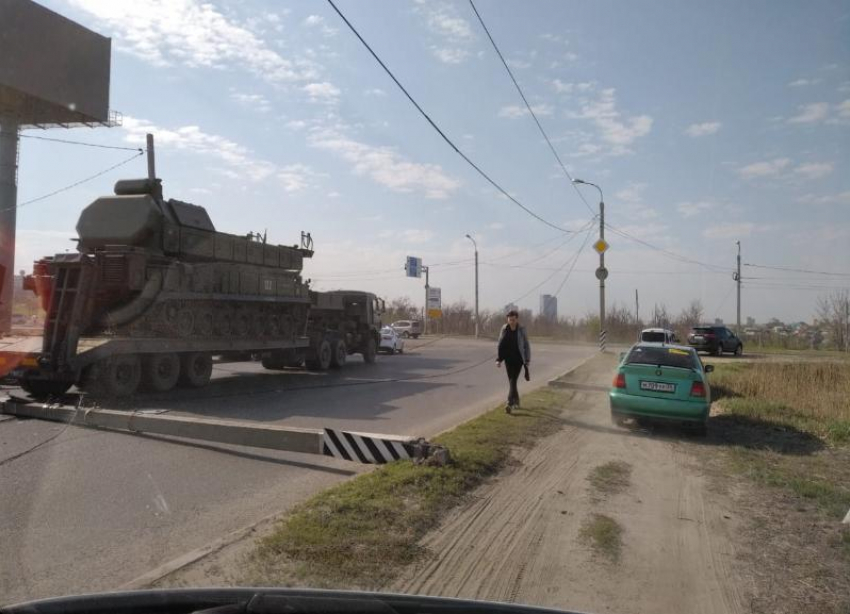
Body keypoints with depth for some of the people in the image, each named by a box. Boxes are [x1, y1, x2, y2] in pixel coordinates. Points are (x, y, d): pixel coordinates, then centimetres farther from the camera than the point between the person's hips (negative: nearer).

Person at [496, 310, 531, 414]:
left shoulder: (521, 330, -6)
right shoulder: (504, 329, 1)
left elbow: (526, 345, 0)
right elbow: (500, 345, 6)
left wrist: (528, 360, -4)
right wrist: (498, 359, 1)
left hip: (518, 359, -3)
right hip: (508, 359, 3)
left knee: (513, 381, -13)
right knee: (511, 381, 10)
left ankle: (510, 403, -18)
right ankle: (516, 401, 27)